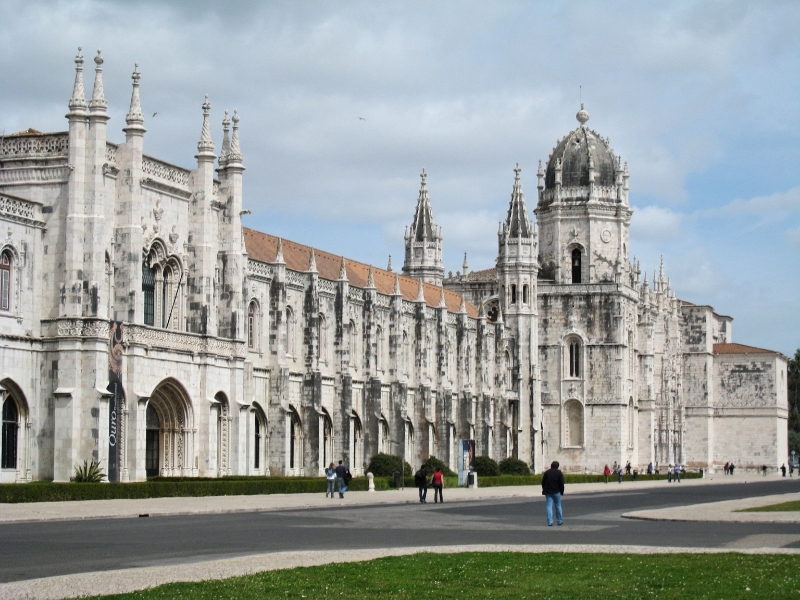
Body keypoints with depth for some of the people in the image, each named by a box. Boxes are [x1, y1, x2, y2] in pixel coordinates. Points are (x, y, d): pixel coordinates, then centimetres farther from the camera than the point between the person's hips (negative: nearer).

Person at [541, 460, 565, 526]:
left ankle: (550, 522, -11)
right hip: (556, 492, -1)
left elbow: (543, 482, 5)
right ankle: (559, 521, 19)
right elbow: (561, 483, -8)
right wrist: (562, 491, 3)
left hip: (548, 492, 1)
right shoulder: (559, 473, -5)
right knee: (558, 506, 12)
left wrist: (544, 490, 16)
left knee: (549, 507, -1)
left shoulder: (546, 472, 2)